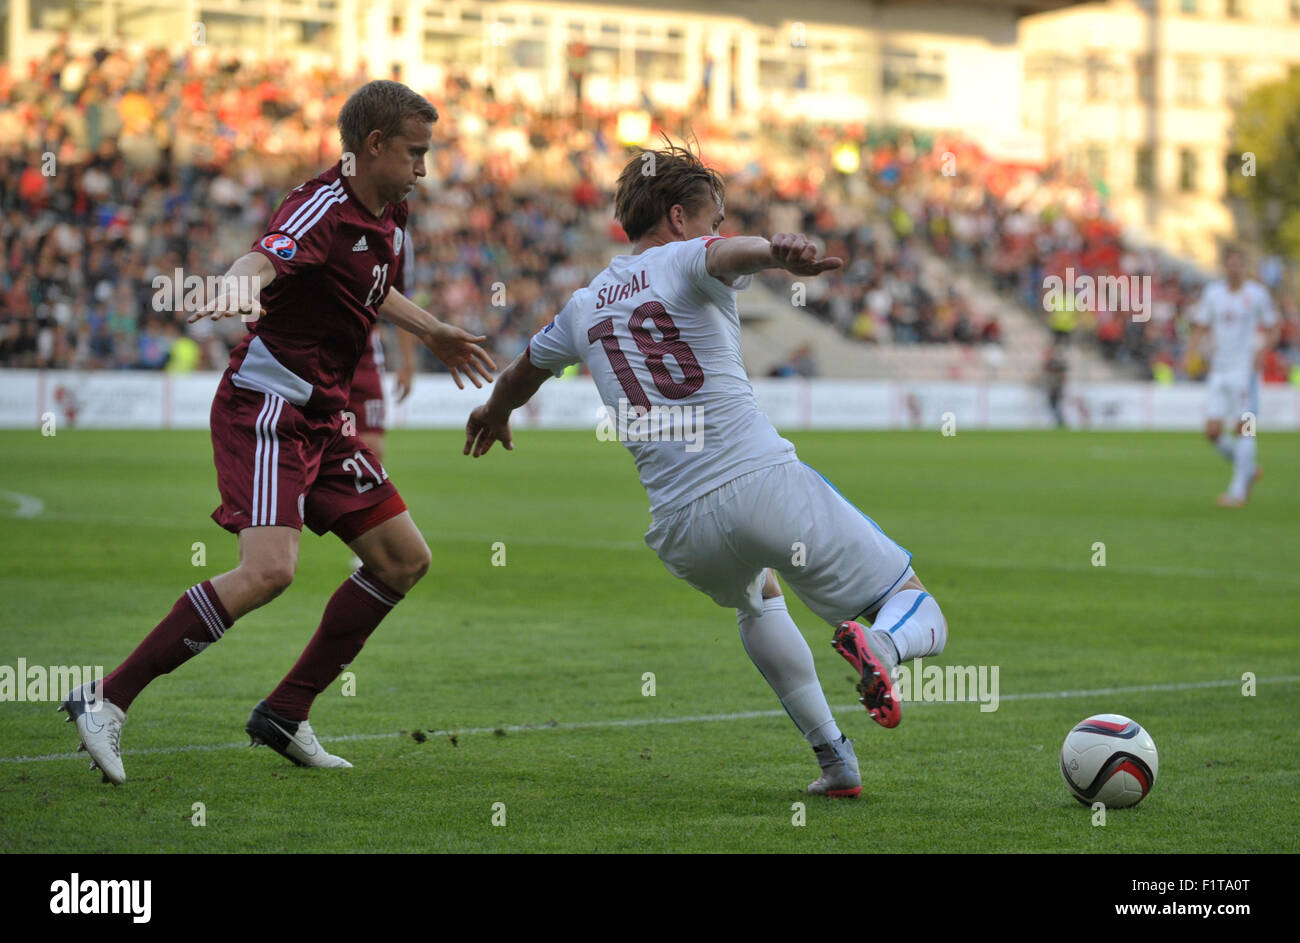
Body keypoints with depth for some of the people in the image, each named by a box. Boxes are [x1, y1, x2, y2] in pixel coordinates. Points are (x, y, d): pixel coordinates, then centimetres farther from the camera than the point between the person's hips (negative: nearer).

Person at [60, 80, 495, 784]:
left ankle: (285, 714, 16)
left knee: (404, 560, 9)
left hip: (322, 420, 10)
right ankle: (106, 701, -17)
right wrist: (241, 283, -61)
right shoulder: (322, 208, -18)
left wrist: (432, 333, 39)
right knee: (269, 569, -26)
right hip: (265, 410, -10)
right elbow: (261, 259, -40)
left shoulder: (388, 213, 11)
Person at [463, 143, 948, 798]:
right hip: (765, 481, -5)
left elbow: (521, 376, 41)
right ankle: (879, 647, -35)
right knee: (918, 615, 2)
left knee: (756, 599, 39)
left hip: (681, 528, 5)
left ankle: (834, 760, 27)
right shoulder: (684, 263, 4)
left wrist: (493, 416, 64)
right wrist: (777, 252, -46)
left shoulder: (584, 306, 21)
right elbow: (731, 252, -23)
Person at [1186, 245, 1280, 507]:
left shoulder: (1257, 294, -2)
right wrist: (1191, 353, -5)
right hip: (1218, 370, 4)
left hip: (1245, 369, -4)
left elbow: (1274, 328, 4)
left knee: (1244, 428, -9)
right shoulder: (1212, 292, 7)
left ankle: (1238, 491, -4)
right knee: (1213, 431, -2)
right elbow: (1201, 329, 13)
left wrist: (1262, 351, -14)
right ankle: (1248, 470, 21)